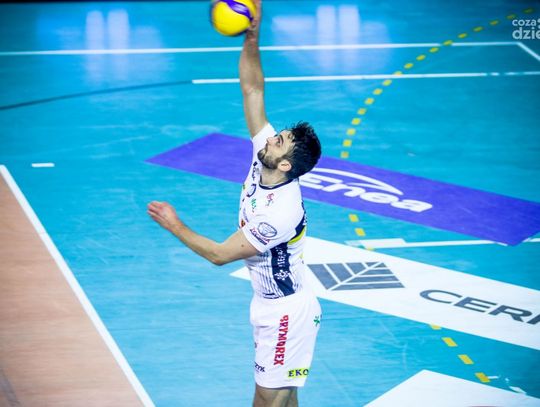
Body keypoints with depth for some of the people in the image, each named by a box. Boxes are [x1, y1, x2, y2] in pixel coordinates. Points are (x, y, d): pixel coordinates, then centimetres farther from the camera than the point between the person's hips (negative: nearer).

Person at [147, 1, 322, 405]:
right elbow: (253, 91, -8)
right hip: (270, 304, 9)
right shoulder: (263, 155, -9)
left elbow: (220, 254, -25)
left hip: (286, 312, -9)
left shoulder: (281, 213, -31)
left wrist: (175, 225, -17)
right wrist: (251, 39, -20)